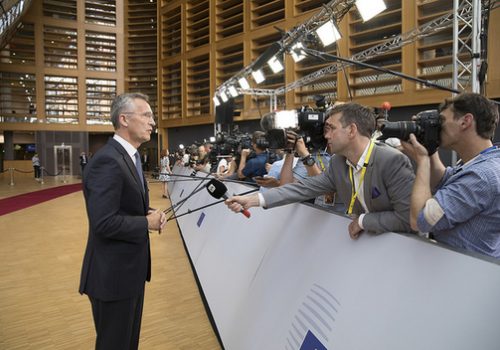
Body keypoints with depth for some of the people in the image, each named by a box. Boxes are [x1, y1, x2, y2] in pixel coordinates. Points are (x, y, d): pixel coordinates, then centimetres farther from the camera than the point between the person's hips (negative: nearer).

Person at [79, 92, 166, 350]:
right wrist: (147, 223, -16)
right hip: (113, 273, -9)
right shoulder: (107, 161, -24)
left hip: (129, 267, 10)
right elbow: (104, 223, -29)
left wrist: (149, 213, -3)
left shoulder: (128, 156, 9)